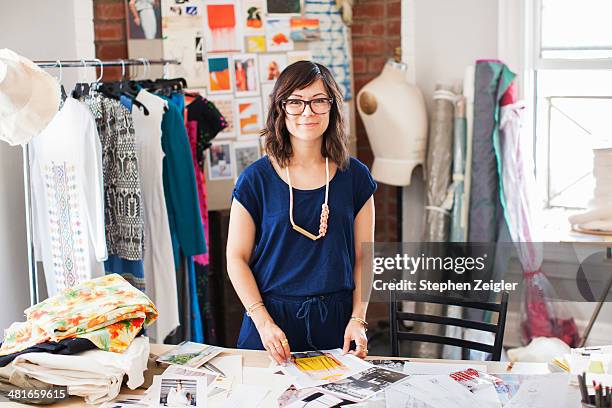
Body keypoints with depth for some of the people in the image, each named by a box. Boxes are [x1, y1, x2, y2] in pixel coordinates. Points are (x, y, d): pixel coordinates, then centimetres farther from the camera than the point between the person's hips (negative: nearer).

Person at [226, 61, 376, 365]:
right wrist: (263, 322, -12)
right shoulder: (255, 179, -4)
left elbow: (363, 257, 4)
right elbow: (237, 258, -3)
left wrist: (358, 319, -7)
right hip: (272, 319, -1)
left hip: (336, 321, 2)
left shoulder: (355, 177, 2)